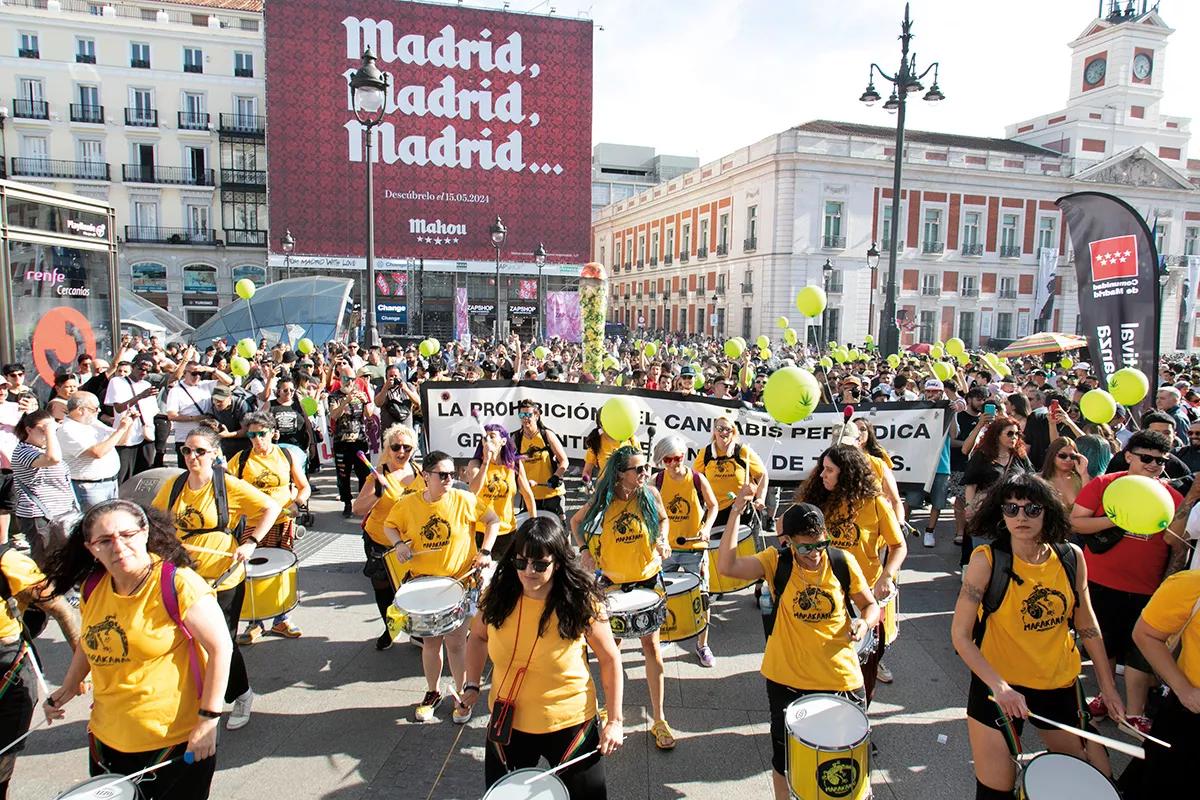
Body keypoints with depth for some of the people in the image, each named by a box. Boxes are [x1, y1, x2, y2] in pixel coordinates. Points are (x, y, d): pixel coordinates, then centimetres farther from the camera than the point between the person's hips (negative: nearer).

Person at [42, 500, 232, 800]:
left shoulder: (176, 583, -20)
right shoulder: (93, 586, 0)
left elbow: (220, 646, -19)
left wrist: (209, 719, -19)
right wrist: (69, 687, 10)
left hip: (177, 740, -6)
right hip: (107, 739, 6)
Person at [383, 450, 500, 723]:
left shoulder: (464, 500, -13)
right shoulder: (407, 504, -8)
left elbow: (492, 520, -1)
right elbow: (389, 525, 9)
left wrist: (485, 551, -9)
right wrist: (399, 543, -10)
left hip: (460, 581, -2)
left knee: (455, 641, 4)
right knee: (430, 641, 14)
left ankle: (462, 695, 26)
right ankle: (433, 692, 37)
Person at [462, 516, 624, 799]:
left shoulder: (582, 603, -19)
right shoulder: (498, 595, -10)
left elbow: (610, 659, -8)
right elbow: (478, 637, 10)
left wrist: (615, 720, -11)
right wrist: (472, 685, -2)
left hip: (570, 725, -3)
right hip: (507, 722, 3)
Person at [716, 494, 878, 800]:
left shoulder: (843, 563, -10)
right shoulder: (776, 562, -12)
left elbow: (871, 606, 4)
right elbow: (726, 566, -28)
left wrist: (864, 623, -19)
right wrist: (736, 511, -31)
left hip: (841, 678, 0)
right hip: (787, 679, 0)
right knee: (785, 760, 20)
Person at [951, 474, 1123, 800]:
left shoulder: (1071, 557, -6)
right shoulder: (987, 559, -18)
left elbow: (1086, 624, 9)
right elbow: (960, 635, -17)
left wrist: (1107, 684, 12)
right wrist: (999, 686, -27)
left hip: (1060, 684, 4)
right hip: (997, 686, -4)